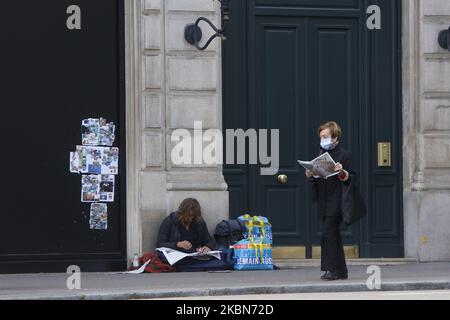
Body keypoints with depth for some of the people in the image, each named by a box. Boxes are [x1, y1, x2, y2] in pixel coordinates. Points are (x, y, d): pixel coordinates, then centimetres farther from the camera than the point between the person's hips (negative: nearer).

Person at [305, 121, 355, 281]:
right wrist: (311, 176, 1)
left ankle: (332, 268, -12)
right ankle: (341, 271, 14)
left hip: (336, 201, -7)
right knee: (334, 236, 10)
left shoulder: (343, 155, -4)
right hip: (323, 201, 7)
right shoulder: (321, 154, 16)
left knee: (328, 234, -14)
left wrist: (342, 172, -23)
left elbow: (353, 178, -6)